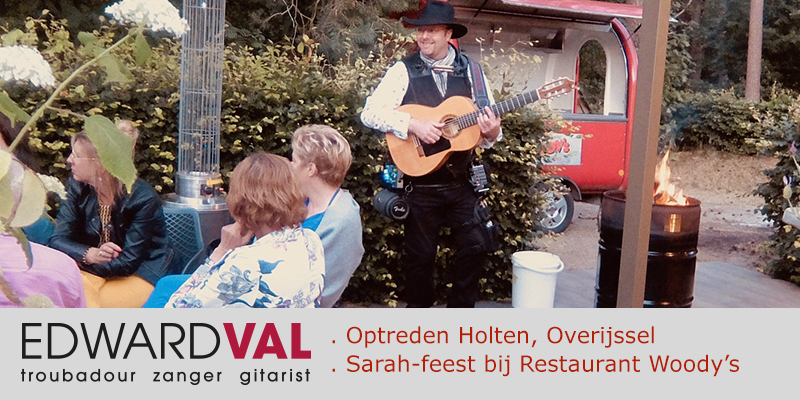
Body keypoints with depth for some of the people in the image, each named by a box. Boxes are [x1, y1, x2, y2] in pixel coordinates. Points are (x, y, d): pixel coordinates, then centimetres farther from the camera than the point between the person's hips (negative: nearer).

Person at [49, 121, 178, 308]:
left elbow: (126, 263, -18)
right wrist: (89, 254, -27)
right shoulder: (78, 187, -4)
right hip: (99, 271, 6)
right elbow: (58, 240, -8)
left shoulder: (143, 199, -21)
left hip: (141, 277, -5)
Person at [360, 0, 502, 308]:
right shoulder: (404, 71, -4)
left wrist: (491, 133, -16)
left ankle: (460, 309, 26)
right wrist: (412, 124, -24)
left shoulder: (470, 72, 4)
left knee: (475, 245, 4)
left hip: (461, 183, 3)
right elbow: (370, 113, -13)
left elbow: (488, 124, 7)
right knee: (421, 254, 9)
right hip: (420, 185, -2)